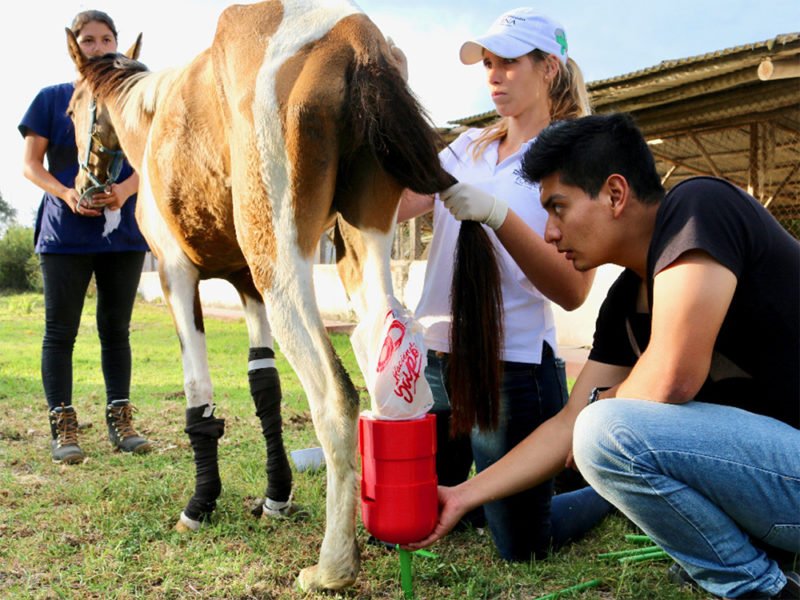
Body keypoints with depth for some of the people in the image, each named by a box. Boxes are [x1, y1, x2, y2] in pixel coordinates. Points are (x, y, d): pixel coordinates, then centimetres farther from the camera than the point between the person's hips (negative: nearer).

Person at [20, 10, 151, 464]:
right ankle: (63, 428, 6)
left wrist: (124, 191, -16)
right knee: (61, 331, 0)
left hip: (123, 234, 2)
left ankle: (120, 422, 16)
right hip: (64, 234, -2)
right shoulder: (52, 99, 4)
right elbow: (31, 164, 2)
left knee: (117, 329, 8)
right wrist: (66, 194, -16)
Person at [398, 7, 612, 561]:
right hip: (435, 357, 6)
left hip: (513, 366, -6)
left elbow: (572, 290, -17)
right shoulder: (469, 148, 10)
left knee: (522, 548, 8)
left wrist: (497, 215, -27)